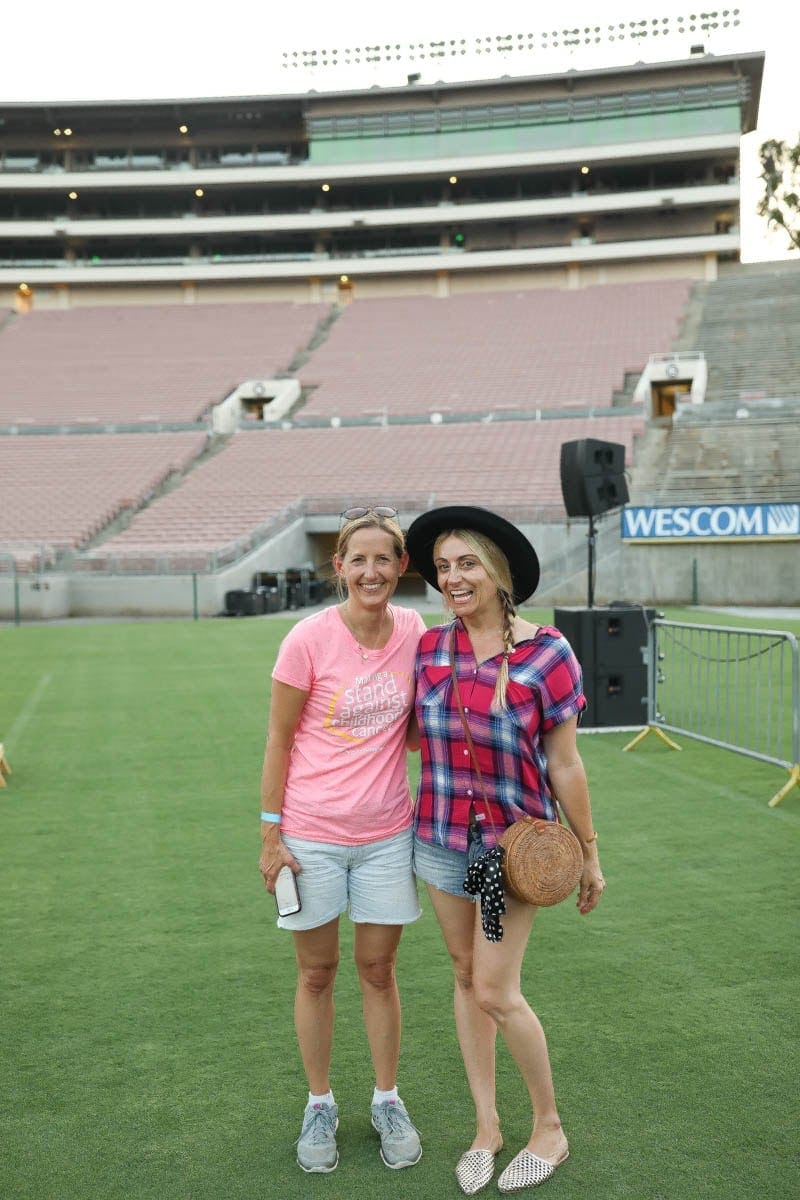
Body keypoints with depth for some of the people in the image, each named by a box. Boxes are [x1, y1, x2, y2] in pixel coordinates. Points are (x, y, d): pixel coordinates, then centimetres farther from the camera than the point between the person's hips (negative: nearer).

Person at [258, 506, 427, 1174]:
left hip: (386, 833, 2)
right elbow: (279, 740, -6)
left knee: (379, 970, 14)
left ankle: (388, 1101, 33)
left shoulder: (413, 632, -3)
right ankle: (320, 1106, 31)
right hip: (312, 835, -2)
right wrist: (270, 832, -6)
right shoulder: (309, 639, -13)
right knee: (317, 973, 12)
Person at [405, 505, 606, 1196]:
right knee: (466, 977, 14)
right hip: (442, 839, 5)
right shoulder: (430, 648, -2)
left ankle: (549, 1129, 20)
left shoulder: (547, 654, -14)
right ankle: (487, 1126, 31)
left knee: (495, 991, -4)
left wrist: (589, 852, -3)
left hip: (516, 842, -4)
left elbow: (565, 765, -8)